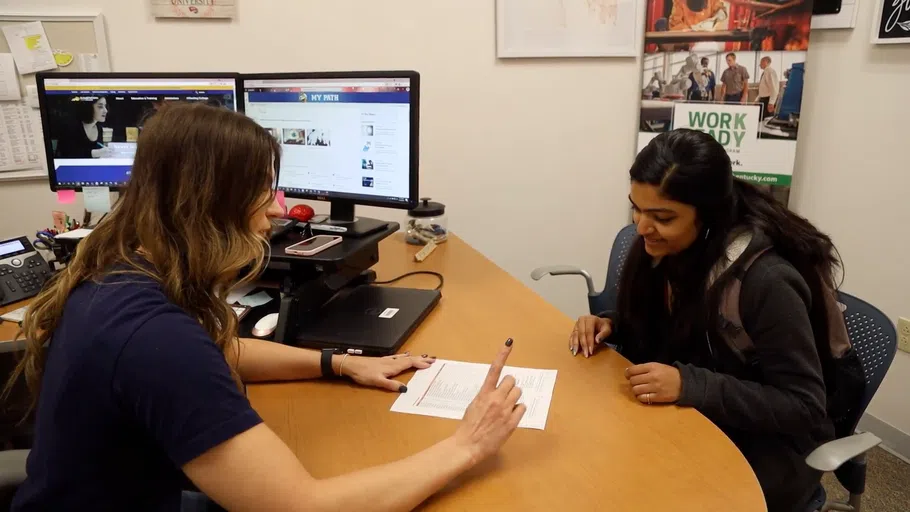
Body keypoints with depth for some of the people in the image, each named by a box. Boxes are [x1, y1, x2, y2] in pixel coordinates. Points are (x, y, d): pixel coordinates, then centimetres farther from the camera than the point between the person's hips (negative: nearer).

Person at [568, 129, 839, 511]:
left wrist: (690, 385, -32)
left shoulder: (766, 282, -28)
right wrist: (610, 326, -13)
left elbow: (804, 408, -22)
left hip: (767, 445, -5)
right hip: (690, 421, 6)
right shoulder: (659, 247, -8)